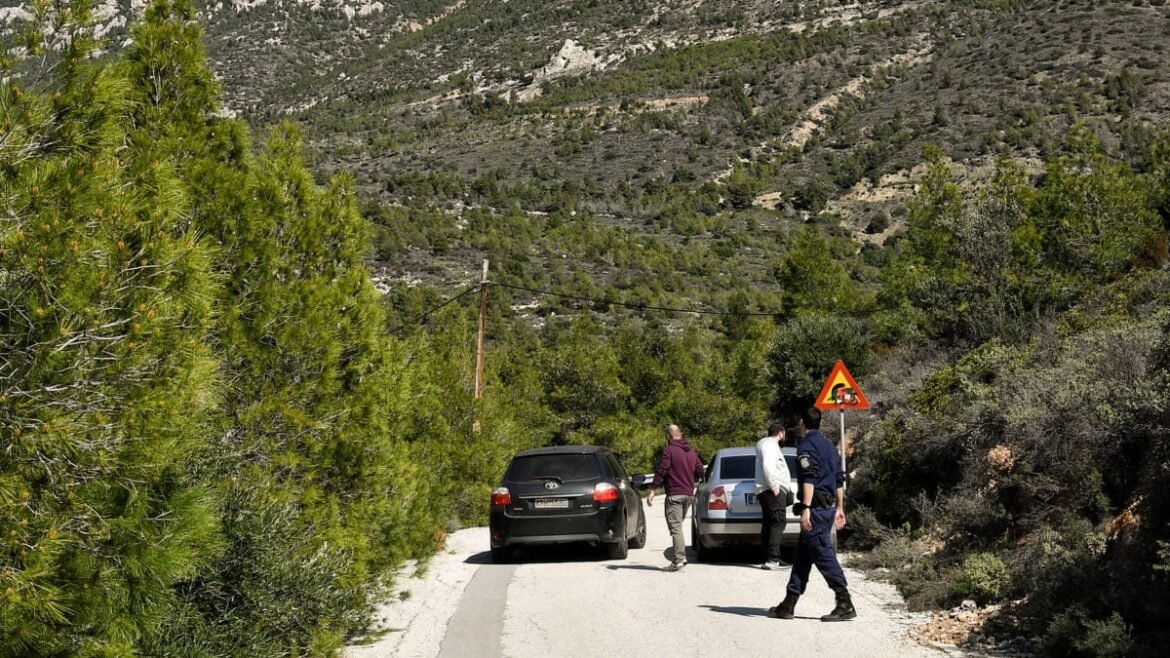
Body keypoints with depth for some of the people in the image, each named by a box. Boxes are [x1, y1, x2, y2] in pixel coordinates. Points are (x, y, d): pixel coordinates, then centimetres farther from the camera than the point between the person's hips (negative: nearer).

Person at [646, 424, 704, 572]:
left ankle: (679, 560, -15)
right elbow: (700, 472, 17)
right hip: (689, 494, 7)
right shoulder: (691, 452, 15)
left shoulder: (669, 450, -8)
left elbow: (661, 471, -14)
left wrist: (652, 491, -14)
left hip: (674, 494, -7)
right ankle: (681, 557, 13)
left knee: (675, 527, -8)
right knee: (678, 524, 17)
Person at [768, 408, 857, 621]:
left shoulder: (806, 445, -10)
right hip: (828, 506, 10)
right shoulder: (828, 445, 19)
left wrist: (806, 508, -26)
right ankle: (788, 605, 14)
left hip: (816, 508, -10)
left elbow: (809, 478, -21)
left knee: (824, 555, -9)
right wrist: (840, 508, 24)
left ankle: (845, 605, -11)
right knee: (801, 556, 12)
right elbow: (840, 479, 20)